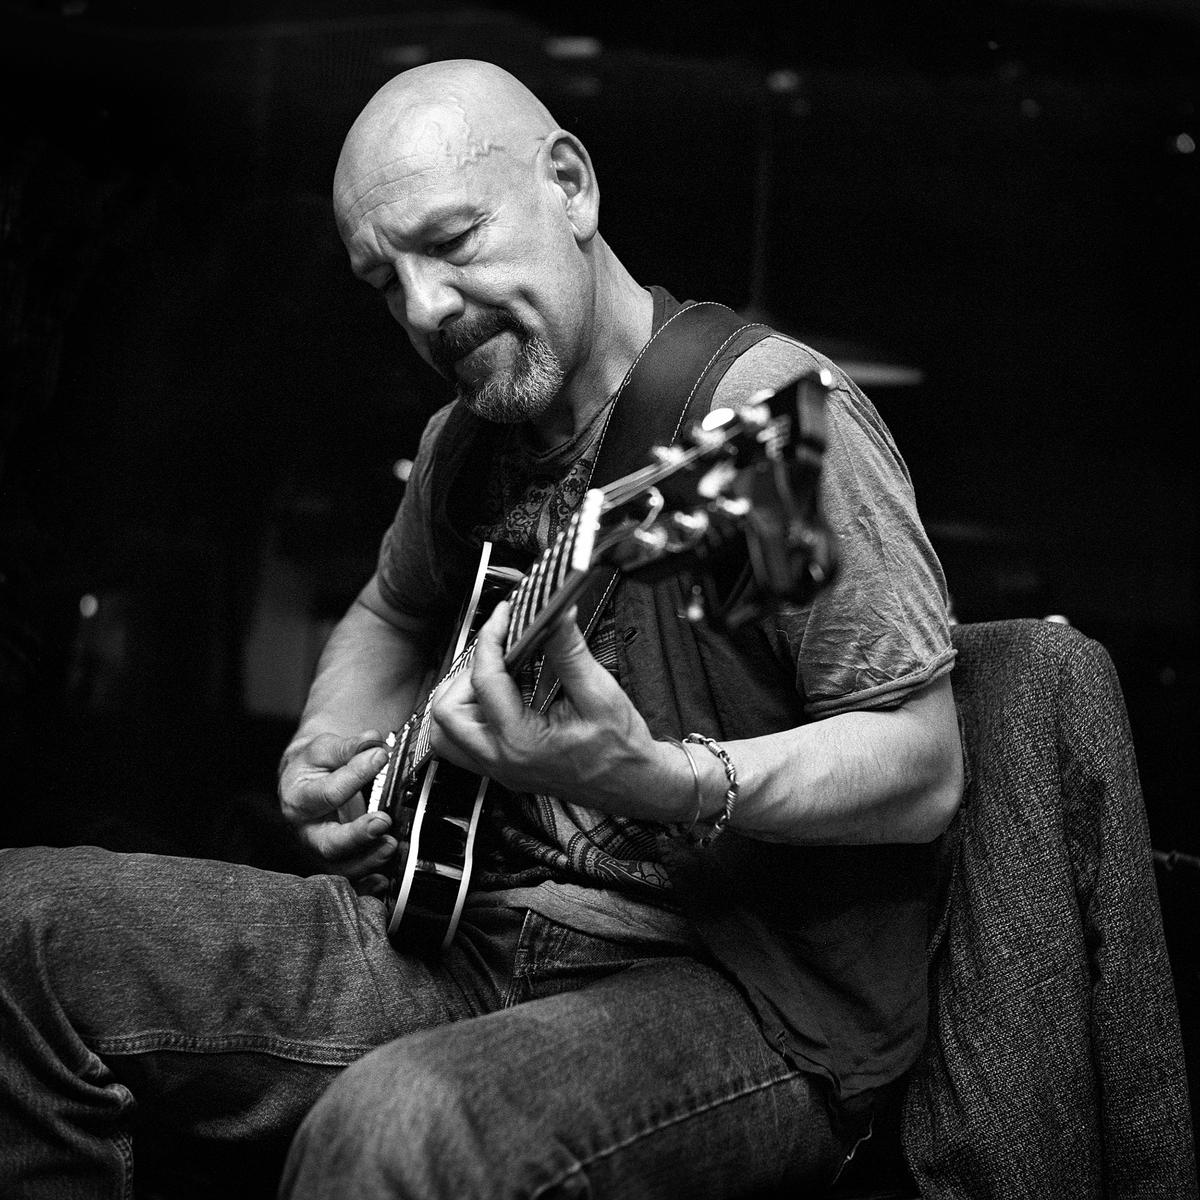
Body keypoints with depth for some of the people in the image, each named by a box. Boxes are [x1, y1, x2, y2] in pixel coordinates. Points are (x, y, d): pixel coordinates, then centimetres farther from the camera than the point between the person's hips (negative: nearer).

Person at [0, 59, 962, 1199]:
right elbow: (392, 614, 32)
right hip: (474, 927, 7)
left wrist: (658, 782, -32)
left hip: (758, 991, -7)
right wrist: (326, 754, 11)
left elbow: (924, 769, -16)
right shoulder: (467, 439, 10)